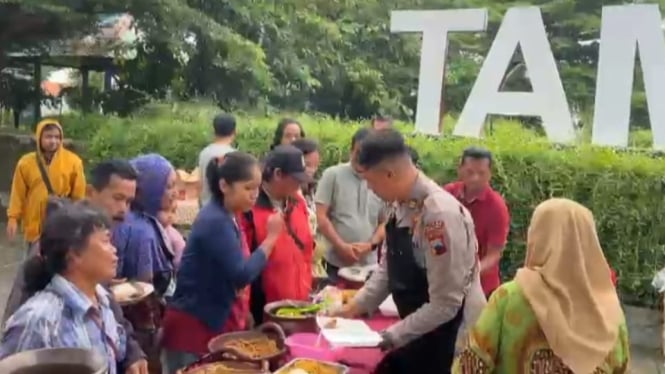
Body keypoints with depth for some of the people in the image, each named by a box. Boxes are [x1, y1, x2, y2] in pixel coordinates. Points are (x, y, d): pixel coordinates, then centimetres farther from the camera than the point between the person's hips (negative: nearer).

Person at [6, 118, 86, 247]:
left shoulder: (73, 161, -6)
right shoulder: (26, 163, -1)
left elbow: (79, 194, -2)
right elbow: (18, 194, 2)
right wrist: (13, 217, -4)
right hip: (34, 225, 1)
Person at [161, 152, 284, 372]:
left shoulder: (226, 219, 7)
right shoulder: (215, 222, -21)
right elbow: (241, 275, -26)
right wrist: (271, 237, -19)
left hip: (217, 323, 9)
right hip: (195, 328, -9)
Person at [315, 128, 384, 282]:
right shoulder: (332, 175, -2)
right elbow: (321, 216, -5)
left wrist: (371, 245, -9)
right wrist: (341, 246, -12)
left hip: (368, 264, 2)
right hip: (336, 263, -2)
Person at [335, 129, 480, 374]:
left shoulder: (440, 214, -28)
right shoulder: (403, 204, -3)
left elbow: (445, 304, -25)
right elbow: (388, 268, 8)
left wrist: (393, 335, -18)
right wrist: (355, 307, 0)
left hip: (446, 338, -7)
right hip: (417, 333, 7)